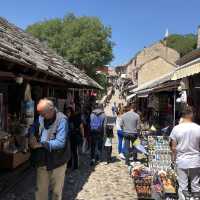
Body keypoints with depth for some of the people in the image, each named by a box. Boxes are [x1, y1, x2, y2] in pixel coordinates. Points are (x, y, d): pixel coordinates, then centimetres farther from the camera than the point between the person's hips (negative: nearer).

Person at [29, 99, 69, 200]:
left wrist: (40, 144, -24)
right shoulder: (41, 118, -1)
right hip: (42, 160, 5)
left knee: (56, 190, 12)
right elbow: (33, 127, 14)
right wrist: (31, 135, -9)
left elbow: (60, 142, -25)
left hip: (57, 161, -5)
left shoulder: (62, 120, -20)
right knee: (40, 189, 13)